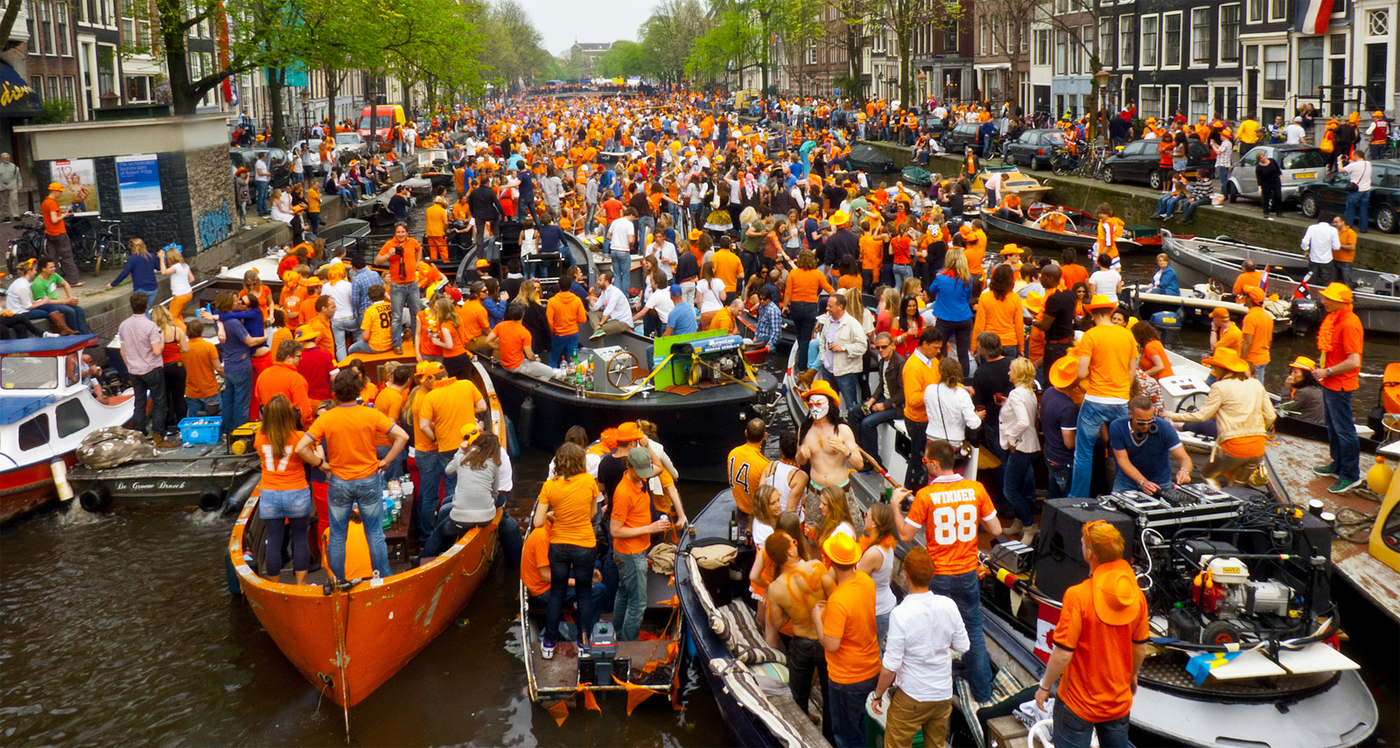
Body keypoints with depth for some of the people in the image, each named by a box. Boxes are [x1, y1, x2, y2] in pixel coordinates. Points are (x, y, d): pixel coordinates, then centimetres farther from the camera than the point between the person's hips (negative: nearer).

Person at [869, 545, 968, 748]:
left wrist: (878, 695, -5)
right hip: (944, 694, 4)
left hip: (910, 698, -4)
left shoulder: (900, 614, -25)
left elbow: (890, 666, -20)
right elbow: (963, 646, 3)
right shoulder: (948, 606, -11)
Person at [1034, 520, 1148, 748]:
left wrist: (1044, 686, -8)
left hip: (1079, 703, -5)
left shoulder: (1078, 595, -26)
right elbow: (1141, 647, 4)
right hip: (1119, 700, 5)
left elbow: (1063, 653, -23)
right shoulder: (1136, 594, -9)